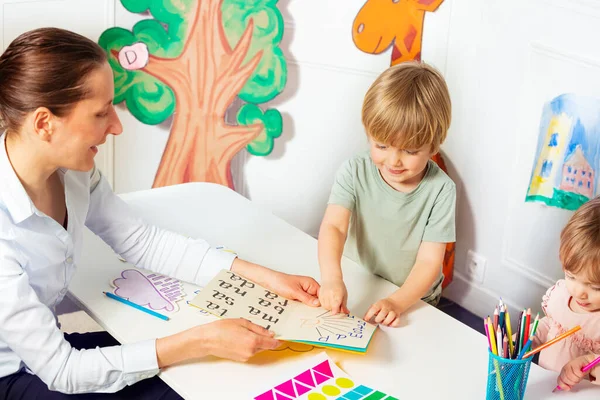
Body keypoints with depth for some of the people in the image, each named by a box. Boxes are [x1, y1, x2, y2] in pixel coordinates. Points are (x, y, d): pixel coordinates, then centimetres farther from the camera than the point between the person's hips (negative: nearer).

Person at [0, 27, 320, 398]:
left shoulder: (70, 168, -12)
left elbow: (143, 241, 0)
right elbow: (61, 370, -28)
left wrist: (265, 276, -6)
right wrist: (202, 340, -29)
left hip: (46, 346, 6)